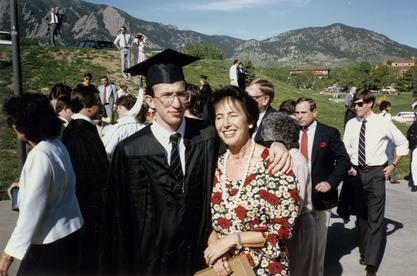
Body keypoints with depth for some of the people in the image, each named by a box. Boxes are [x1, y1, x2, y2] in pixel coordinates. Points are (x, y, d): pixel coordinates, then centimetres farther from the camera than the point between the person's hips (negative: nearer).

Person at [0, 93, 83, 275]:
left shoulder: (40, 156, -24)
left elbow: (32, 209, -24)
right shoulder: (56, 144, 2)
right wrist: (25, 184, 25)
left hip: (51, 240, -9)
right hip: (67, 230, 9)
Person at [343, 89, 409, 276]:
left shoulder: (383, 124, -8)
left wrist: (393, 165, 2)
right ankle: (365, 251, 35)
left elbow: (403, 143, 5)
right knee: (361, 216, 17)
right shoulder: (351, 124, 0)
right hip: (356, 173, 4)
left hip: (376, 173, -4)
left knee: (375, 218, -8)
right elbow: (346, 149, 8)